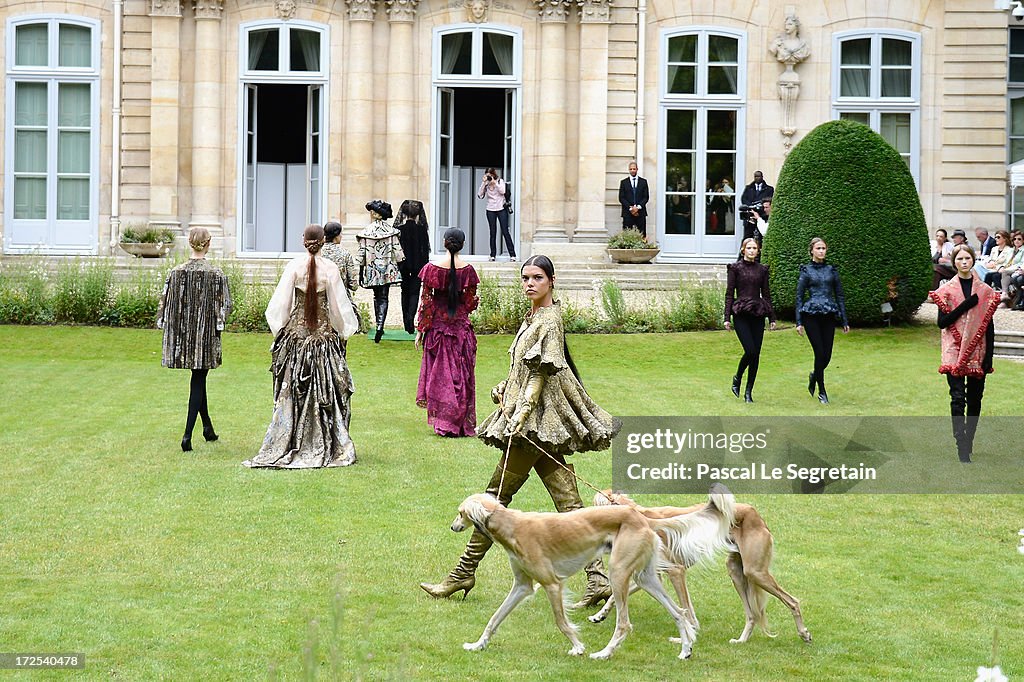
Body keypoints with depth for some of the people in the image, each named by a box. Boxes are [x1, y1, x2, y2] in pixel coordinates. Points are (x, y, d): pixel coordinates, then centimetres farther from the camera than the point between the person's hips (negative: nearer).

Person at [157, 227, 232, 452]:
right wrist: (218, 324, 6)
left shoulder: (176, 273, -3)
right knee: (198, 381, 2)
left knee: (198, 379, 20)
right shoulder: (216, 274, -10)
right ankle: (188, 434, -8)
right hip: (206, 333, -3)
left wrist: (163, 325, 13)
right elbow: (224, 306, -9)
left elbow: (165, 302, 2)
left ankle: (207, 426, 31)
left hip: (181, 333, 3)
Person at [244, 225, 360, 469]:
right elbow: (338, 305, -3)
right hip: (324, 334, -1)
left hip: (296, 332, 1)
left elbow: (280, 303, -3)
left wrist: (279, 332, 10)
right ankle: (324, 448, 7)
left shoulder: (294, 266, -6)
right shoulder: (330, 268, -8)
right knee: (325, 392, 7)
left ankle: (285, 448, 8)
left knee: (292, 393, 8)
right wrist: (343, 332, 11)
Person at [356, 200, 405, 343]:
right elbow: (397, 251, -3)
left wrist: (361, 273, 5)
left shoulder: (366, 232, -7)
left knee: (377, 296, 18)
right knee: (383, 297, 1)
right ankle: (380, 326, -16)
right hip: (388, 268, 0)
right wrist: (400, 269, 7)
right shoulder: (391, 231, -4)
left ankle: (379, 326, 21)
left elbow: (362, 254, -3)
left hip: (372, 268, 0)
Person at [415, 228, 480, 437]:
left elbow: (426, 302, -6)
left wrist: (421, 329, 1)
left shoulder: (433, 268, -8)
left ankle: (442, 422, 7)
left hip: (438, 324, -1)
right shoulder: (467, 269, -6)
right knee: (461, 373, 8)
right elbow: (470, 302, -1)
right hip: (460, 326, 1)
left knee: (440, 372, 8)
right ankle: (462, 424, 9)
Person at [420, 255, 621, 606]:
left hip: (537, 419, -9)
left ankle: (464, 573, 6)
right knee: (567, 502, 3)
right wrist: (503, 390, 8)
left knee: (497, 496, -2)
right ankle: (597, 578, -1)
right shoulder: (533, 318, 18)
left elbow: (542, 371, -17)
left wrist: (521, 413, -22)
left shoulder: (549, 320, -10)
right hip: (538, 422, 9)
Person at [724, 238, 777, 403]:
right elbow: (729, 293, 0)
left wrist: (772, 318, 10)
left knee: (756, 354, 0)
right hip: (741, 315, -4)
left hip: (758, 315, 4)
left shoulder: (762, 269, 11)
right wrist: (727, 317, -6)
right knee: (750, 351, -17)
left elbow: (766, 294, 14)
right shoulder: (735, 268, 1)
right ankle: (737, 378, 10)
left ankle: (749, 392, 9)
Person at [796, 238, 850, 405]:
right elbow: (799, 297, 2)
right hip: (811, 315, -3)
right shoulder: (806, 270, 3)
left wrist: (845, 321, 9)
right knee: (820, 353, -8)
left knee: (827, 356, 1)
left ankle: (814, 376, 33)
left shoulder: (832, 270, 11)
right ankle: (821, 391, 5)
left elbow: (839, 296, 13)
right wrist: (799, 322, -4)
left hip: (829, 316, 3)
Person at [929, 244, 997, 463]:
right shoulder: (946, 290, 2)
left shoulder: (985, 291, 6)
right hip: (955, 352, -2)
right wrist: (965, 306, -15)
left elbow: (989, 326, 6)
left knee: (974, 399, 7)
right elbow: (942, 322, -6)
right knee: (958, 398, -12)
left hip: (978, 353, 2)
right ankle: (962, 447, -16)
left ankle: (968, 442, 20)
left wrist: (989, 356, 0)